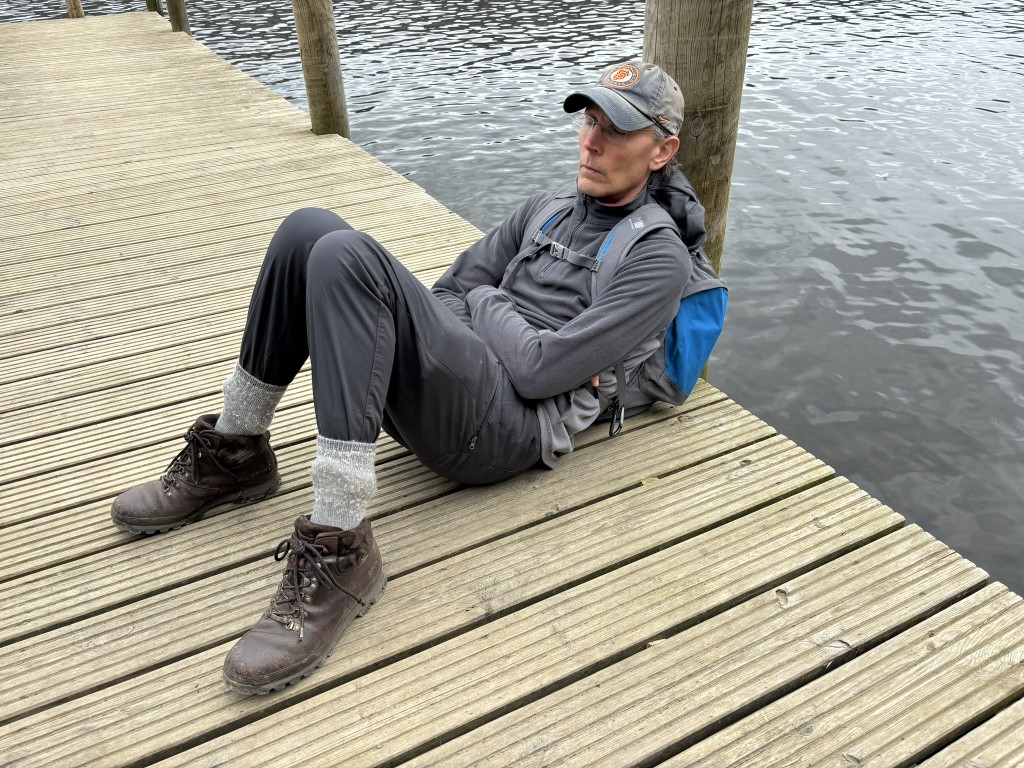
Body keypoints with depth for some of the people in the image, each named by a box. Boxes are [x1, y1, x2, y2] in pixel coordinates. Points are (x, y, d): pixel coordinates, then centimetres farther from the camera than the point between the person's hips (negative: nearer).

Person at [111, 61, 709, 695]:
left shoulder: (660, 257, -3)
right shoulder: (546, 211, 21)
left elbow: (539, 369, -14)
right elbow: (446, 292, 18)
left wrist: (487, 301, 3)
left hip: (512, 426, -7)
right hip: (446, 376, 8)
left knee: (346, 257, -28)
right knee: (310, 230, -11)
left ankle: (340, 555, -30)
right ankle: (236, 455, 0)